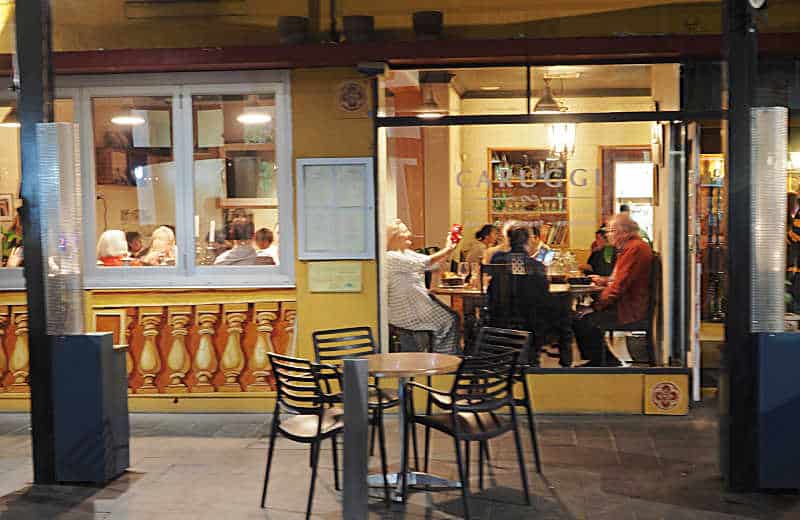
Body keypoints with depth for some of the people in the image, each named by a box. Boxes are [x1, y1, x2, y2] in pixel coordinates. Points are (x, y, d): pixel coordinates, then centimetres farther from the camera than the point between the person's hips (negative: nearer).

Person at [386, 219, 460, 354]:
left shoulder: (407, 253, 14)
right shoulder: (391, 257, -16)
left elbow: (435, 264, 10)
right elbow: (422, 263, -23)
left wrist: (449, 251, -5)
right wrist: (446, 250, -17)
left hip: (419, 303, 9)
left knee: (453, 317, 0)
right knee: (446, 321, -11)